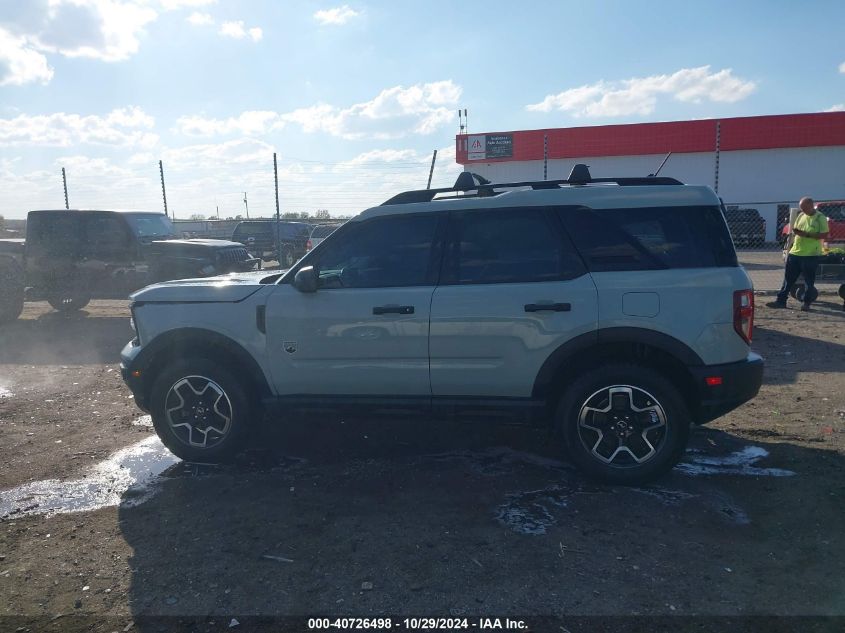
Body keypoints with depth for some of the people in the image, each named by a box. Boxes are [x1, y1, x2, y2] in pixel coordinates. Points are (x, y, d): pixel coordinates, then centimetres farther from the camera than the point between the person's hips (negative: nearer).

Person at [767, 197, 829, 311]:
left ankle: (806, 302, 14)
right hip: (795, 252, 6)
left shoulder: (820, 218, -7)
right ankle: (781, 300, 12)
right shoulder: (801, 216, 11)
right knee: (788, 278, 8)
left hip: (811, 254, -6)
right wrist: (795, 231, -4)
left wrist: (807, 234, -21)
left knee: (809, 280, 3)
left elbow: (824, 235, -13)